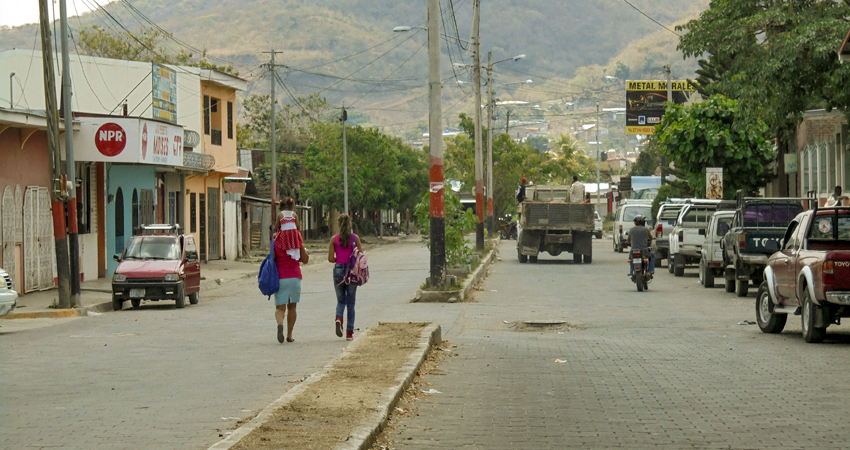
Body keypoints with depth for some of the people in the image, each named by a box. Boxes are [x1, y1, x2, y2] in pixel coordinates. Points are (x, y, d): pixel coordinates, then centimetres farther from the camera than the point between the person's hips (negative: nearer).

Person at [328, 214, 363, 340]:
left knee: (341, 300, 15)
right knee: (351, 302, 9)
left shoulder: (334, 239, -1)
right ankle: (349, 332, 8)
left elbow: (330, 258, -2)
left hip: (338, 270, 1)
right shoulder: (355, 237, -3)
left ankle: (338, 318, -16)